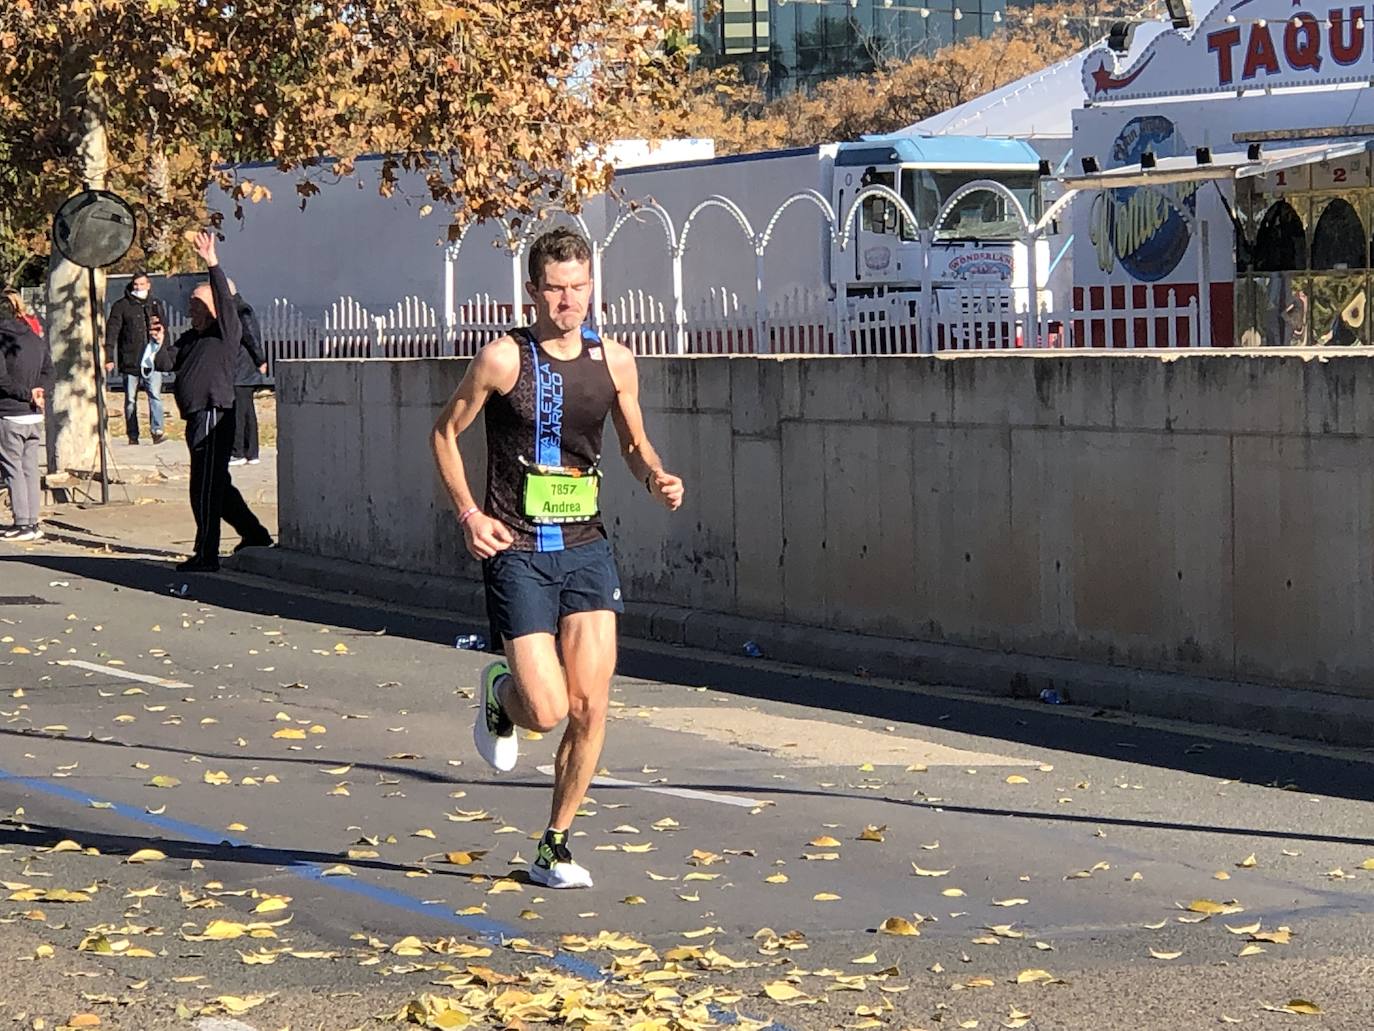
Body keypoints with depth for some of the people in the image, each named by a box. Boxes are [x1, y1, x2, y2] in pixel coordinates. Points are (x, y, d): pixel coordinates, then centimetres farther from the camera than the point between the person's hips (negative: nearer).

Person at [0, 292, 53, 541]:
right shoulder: (37, 341, 11)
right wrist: (36, 393, -4)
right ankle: (33, 523, 13)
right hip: (35, 416, 6)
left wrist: (28, 394, -11)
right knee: (30, 469, 12)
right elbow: (48, 373, 11)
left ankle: (23, 524, -3)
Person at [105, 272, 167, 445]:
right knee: (130, 400, 5)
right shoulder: (121, 306, 3)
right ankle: (132, 435, 11)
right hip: (130, 362, -1)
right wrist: (109, 358, -9)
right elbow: (111, 332, -1)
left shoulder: (156, 306, 14)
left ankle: (157, 431, -15)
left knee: (155, 396, -13)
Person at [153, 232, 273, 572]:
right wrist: (161, 344, -5)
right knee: (217, 485, 17)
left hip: (214, 416, -10)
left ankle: (206, 555, -4)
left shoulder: (227, 333, -6)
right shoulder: (192, 338, 18)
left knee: (206, 487, -7)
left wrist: (212, 263, -30)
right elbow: (168, 363, 13)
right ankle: (254, 534, 28)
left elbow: (225, 299, -21)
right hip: (198, 417, 10)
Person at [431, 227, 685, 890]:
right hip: (516, 554, -4)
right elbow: (445, 434, 3)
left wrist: (656, 479, -4)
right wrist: (468, 515, -8)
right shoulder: (504, 359, -7)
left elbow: (634, 443, 18)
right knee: (547, 710, -11)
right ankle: (498, 694, 27)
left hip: (586, 548, 4)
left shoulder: (614, 362, 4)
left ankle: (554, 847, 14)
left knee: (590, 709, -2)